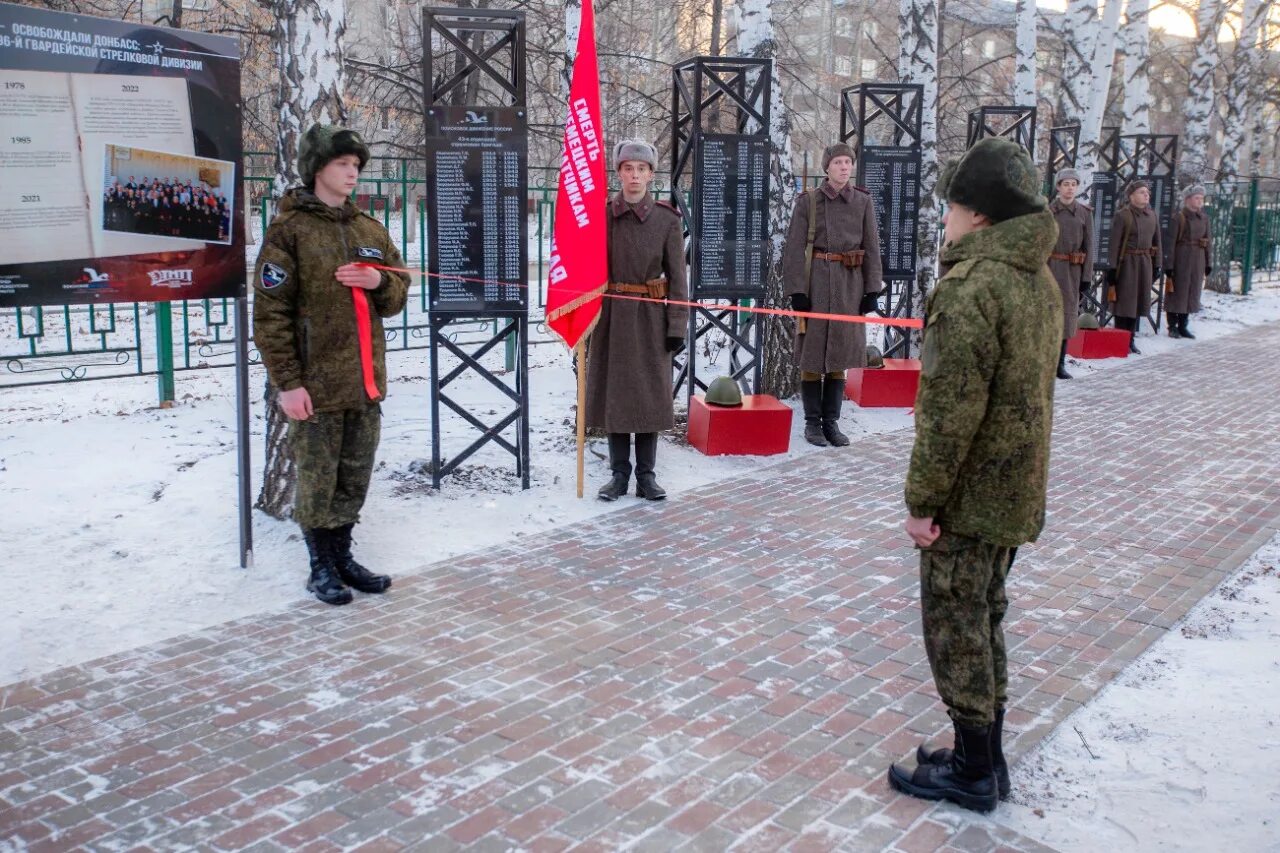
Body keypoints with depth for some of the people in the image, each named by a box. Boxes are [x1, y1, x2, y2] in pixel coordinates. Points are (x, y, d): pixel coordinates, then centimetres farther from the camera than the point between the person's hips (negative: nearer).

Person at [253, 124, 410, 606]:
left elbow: (397, 296, 18)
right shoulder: (289, 231, -6)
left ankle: (342, 557, 27)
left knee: (354, 479, 13)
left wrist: (380, 282, -6)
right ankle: (321, 567, 18)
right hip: (316, 383, -5)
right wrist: (286, 381, -15)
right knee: (317, 480, 4)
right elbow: (270, 313, -10)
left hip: (366, 381, 6)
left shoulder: (370, 231, 12)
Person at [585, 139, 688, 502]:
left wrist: (677, 325, -6)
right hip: (611, 316, 1)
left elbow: (677, 276, -1)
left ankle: (646, 475, 15)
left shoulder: (667, 219, -1)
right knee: (612, 391, 5)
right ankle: (619, 474, 16)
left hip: (651, 318, -1)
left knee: (650, 393, 4)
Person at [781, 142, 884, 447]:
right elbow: (794, 248, -4)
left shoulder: (863, 201, 7)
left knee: (840, 354, 7)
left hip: (850, 284, 3)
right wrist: (797, 290, -10)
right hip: (816, 282, -3)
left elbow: (871, 247, 8)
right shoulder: (808, 201, -1)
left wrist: (872, 289, 2)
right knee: (812, 355, 1)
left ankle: (831, 422, 15)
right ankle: (812, 422, 11)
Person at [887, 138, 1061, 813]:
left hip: (968, 497, -9)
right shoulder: (1040, 281, 9)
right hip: (1016, 492, 9)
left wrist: (922, 500, -16)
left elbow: (950, 411, -24)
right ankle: (985, 758, 31)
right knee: (984, 620, 19)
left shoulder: (970, 288, -22)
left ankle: (972, 771, 17)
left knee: (956, 628, 5)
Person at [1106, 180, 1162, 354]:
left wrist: (1157, 265, 11)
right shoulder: (1122, 215, -9)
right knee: (1124, 301, -2)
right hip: (1127, 262, -6)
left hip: (1145, 262, 6)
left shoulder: (1152, 215, 9)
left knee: (1139, 301, 10)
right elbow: (1115, 243, -12)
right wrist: (1112, 268, -15)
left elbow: (1156, 241, 14)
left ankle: (1131, 340, 19)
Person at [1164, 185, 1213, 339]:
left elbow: (1208, 241, 12)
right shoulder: (1179, 218, -9)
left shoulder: (1204, 218, 8)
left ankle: (1182, 326, 18)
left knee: (1192, 292, 9)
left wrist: (1209, 262, 9)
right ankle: (1172, 327, 10)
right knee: (1177, 291, 1)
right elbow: (1170, 242, -12)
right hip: (1181, 259, -6)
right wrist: (1169, 264, -15)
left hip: (1198, 260, 6)